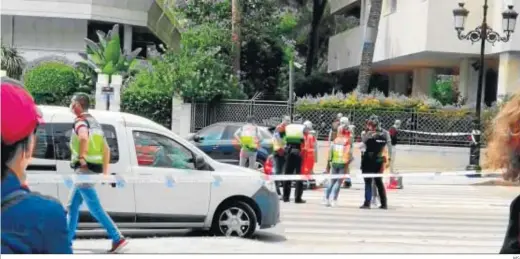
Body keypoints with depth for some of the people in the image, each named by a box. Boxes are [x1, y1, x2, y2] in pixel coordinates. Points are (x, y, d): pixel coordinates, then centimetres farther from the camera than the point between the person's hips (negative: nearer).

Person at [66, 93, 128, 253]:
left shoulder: (80, 121, -10)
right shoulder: (94, 122, 18)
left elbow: (84, 138, -35)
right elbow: (106, 149, 19)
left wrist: (81, 157, -24)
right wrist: (105, 171, 20)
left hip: (84, 169, -10)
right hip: (94, 169, 10)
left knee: (95, 208, -8)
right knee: (72, 206, 17)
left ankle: (118, 238, -11)